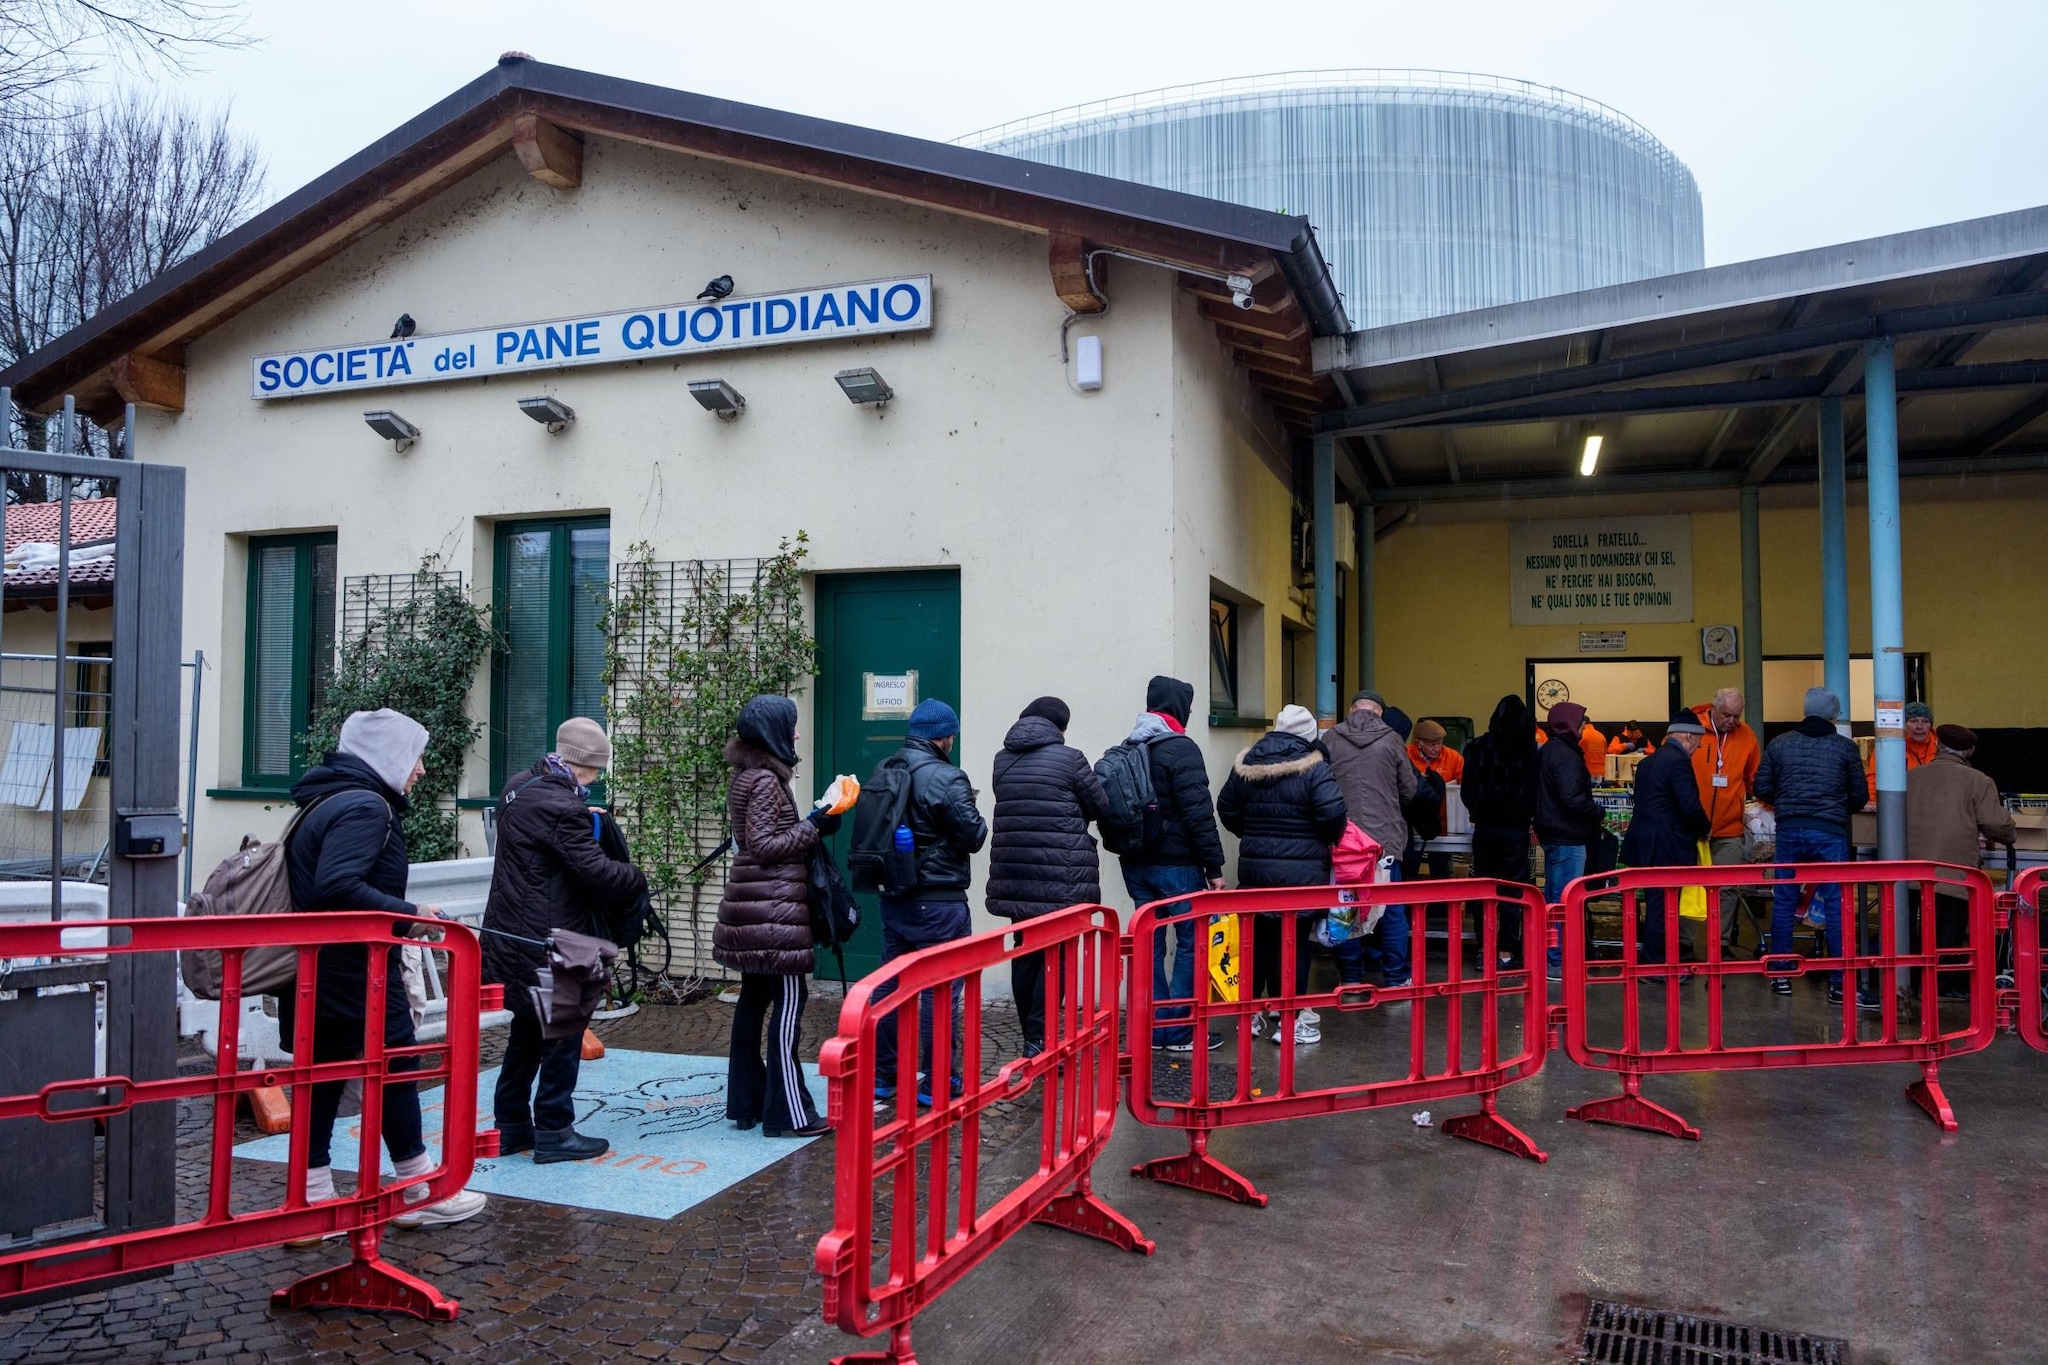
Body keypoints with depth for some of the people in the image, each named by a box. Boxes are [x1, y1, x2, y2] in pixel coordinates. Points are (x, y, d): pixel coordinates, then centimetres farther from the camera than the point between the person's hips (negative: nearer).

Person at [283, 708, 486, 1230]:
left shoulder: (327, 800, 14)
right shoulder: (365, 806, -17)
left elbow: (316, 881, 17)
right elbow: (338, 887, -29)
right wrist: (410, 913, -21)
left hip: (315, 972, 9)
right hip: (357, 975, -9)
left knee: (321, 1078, 12)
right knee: (397, 1070, 4)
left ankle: (312, 1202, 17)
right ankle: (421, 1193, 16)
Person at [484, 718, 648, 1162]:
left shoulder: (519, 787, 8)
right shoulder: (561, 806, -22)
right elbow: (596, 871, -23)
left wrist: (583, 821, 10)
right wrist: (637, 878, -7)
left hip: (512, 937, 10)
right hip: (548, 942, -9)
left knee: (527, 1032, 19)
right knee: (564, 1034, 3)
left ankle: (511, 1126, 27)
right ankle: (554, 1132, 10)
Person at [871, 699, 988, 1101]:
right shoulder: (947, 778, -17)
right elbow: (974, 837, -14)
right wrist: (969, 807, 5)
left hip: (893, 897, 8)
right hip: (938, 901, -7)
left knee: (890, 982, 15)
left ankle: (883, 1075, 24)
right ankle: (937, 1082, 8)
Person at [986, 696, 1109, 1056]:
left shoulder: (1003, 760, 10)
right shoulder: (1068, 758, -6)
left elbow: (1010, 808, 15)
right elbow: (1100, 807, 2)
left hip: (1014, 873, 6)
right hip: (1060, 877, -6)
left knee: (1025, 955, 12)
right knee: (1055, 955, -1)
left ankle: (1031, 1038, 19)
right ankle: (1039, 1039, -3)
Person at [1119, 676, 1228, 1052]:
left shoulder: (1127, 750, 12)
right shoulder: (1181, 749, -12)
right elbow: (1198, 813, -16)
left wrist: (1132, 851, 16)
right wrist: (1214, 866, -12)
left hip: (1136, 863, 7)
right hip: (1176, 863, -7)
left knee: (1150, 943, 11)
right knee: (1191, 942, 2)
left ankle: (1154, 1028, 16)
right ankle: (1180, 1031, 4)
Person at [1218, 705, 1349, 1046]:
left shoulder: (1245, 765, 5)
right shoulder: (1313, 768, -11)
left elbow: (1227, 809, 10)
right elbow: (1333, 813, -18)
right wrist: (1329, 839, 1)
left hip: (1254, 865, 5)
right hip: (1301, 870, -4)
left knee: (1257, 937, 14)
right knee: (1294, 941, 3)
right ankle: (1288, 1018, 7)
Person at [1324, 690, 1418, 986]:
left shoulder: (1330, 739, 0)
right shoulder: (1390, 739, -2)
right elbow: (1409, 789, 4)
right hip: (1385, 836, -1)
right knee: (1392, 910, 8)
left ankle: (1351, 977, 13)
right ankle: (1397, 978, 12)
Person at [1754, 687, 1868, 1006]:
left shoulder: (1779, 744, 6)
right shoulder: (1845, 746, 2)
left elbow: (1762, 789, 5)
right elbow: (1859, 796, 5)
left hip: (1789, 830, 2)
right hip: (1830, 832, -2)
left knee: (1783, 902, 10)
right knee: (1836, 906, 0)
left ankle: (1781, 976, 16)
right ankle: (1839, 985, 0)